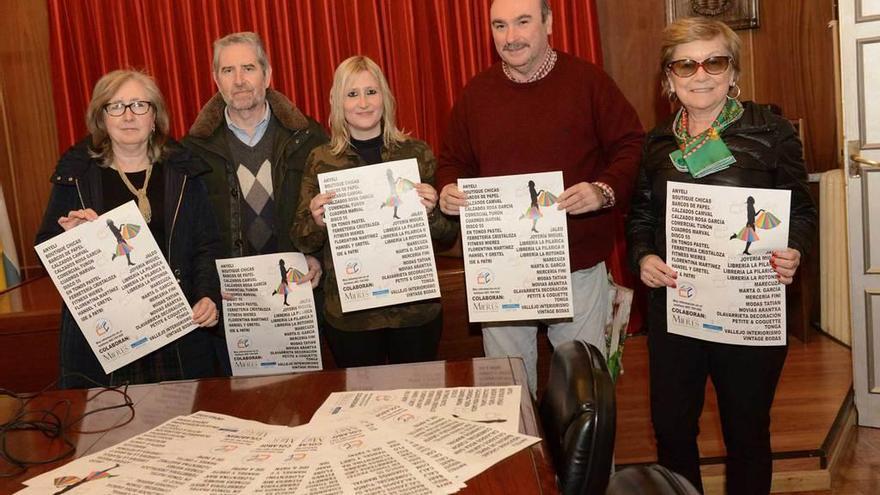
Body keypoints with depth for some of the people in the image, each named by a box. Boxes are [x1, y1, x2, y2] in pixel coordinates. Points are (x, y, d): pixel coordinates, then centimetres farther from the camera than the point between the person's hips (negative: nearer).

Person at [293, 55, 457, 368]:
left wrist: (431, 211, -15)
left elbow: (448, 237, 4)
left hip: (416, 308, 0)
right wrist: (316, 221, -15)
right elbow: (303, 243, 5)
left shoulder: (417, 153, 0)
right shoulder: (320, 160, 0)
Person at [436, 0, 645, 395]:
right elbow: (453, 163, 12)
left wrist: (605, 191, -22)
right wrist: (448, 190, -10)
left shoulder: (588, 81, -4)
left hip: (579, 264, -2)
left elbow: (632, 147, -4)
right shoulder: (475, 93, 5)